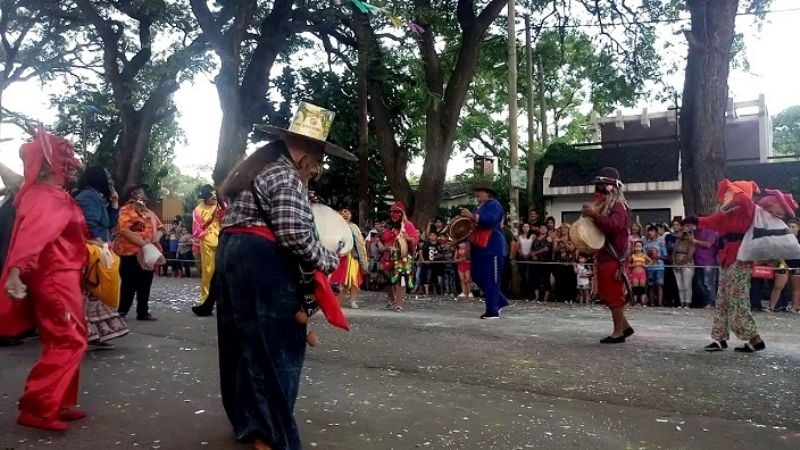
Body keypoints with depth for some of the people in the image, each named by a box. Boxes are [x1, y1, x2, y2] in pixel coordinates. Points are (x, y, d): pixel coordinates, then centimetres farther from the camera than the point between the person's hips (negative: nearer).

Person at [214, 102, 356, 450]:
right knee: (272, 348, -3)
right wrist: (328, 261, -8)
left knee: (245, 343, 16)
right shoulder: (285, 176, -12)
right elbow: (293, 234, -21)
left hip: (232, 254, 10)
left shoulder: (258, 166, 20)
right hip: (262, 264, -10)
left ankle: (247, 421, 30)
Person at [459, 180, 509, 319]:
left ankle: (492, 311, -2)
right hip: (480, 249, 10)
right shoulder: (479, 207, 22)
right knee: (478, 277, 11)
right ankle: (500, 301, 23)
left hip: (492, 249, -10)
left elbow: (490, 220, -26)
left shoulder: (493, 204, -8)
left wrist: (472, 216, -28)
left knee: (491, 280, -7)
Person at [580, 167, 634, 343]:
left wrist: (594, 215, -32)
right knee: (605, 293, 13)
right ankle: (625, 326, 23)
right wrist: (590, 217, 8)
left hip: (615, 257, -10)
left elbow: (614, 226, -30)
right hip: (603, 255, 10)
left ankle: (618, 332, 4)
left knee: (614, 294, -5)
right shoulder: (603, 205, 17)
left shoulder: (619, 206, -13)